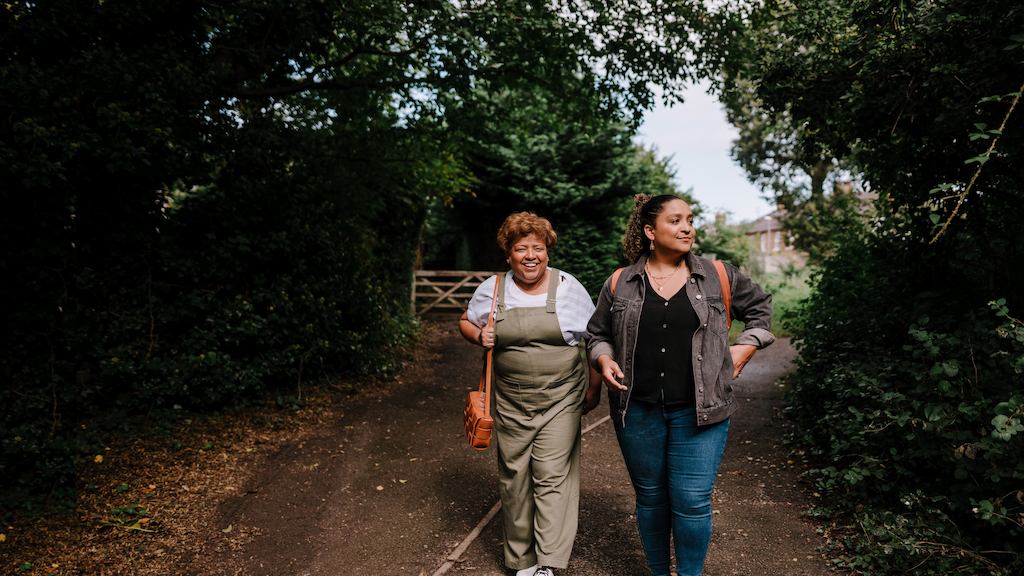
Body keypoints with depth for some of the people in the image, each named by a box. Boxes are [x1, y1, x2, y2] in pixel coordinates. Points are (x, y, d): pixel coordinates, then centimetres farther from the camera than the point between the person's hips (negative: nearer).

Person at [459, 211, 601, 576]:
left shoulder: (568, 287, -3)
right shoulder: (491, 290, 1)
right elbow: (465, 321, 15)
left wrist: (594, 387, 3)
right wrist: (479, 335, -7)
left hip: (560, 400, -2)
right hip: (510, 403, 2)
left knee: (552, 477, -6)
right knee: (514, 479, 10)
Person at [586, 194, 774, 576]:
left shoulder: (718, 277, 2)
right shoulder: (620, 283, 2)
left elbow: (761, 307, 18)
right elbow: (597, 333, 14)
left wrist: (744, 348, 6)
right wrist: (604, 359, -6)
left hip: (699, 412, -1)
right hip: (638, 412, 1)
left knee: (692, 502, 0)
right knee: (650, 497, 14)